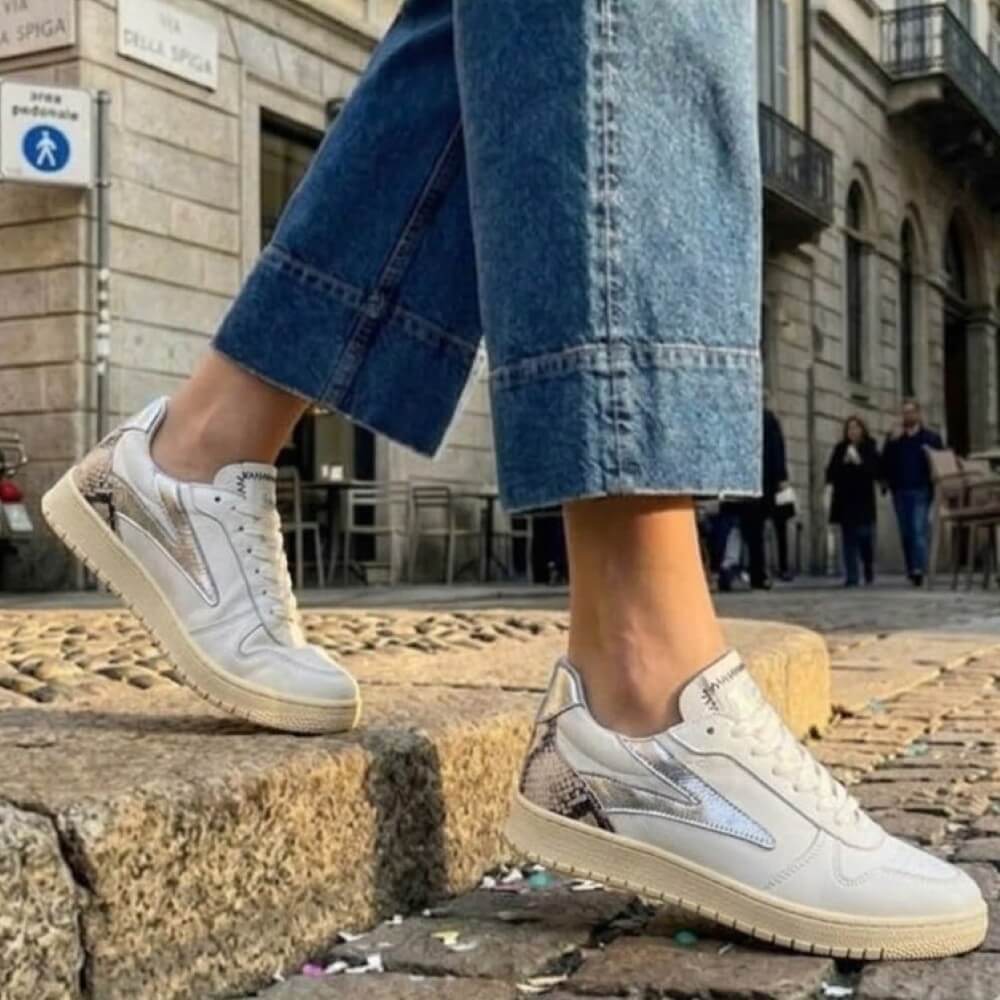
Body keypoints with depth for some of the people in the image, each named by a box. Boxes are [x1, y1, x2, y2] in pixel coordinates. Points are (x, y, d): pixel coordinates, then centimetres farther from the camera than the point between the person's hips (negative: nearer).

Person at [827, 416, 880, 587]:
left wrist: (860, 463, -17)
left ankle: (869, 568, 25)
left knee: (865, 535, -2)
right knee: (849, 539, 0)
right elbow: (831, 473, 5)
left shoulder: (870, 449, 3)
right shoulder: (840, 449, 9)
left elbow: (877, 471, -6)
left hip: (864, 500, -2)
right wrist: (843, 463, -11)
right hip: (845, 500, 2)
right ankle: (851, 577, 1)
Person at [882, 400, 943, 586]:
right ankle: (912, 570, 11)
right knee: (906, 533, 5)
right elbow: (885, 463, 5)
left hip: (921, 491, -3)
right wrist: (892, 442, -7)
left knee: (919, 530, -14)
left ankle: (918, 569, -22)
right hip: (900, 492, 3)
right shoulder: (894, 438, 15)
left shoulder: (931, 437, 8)